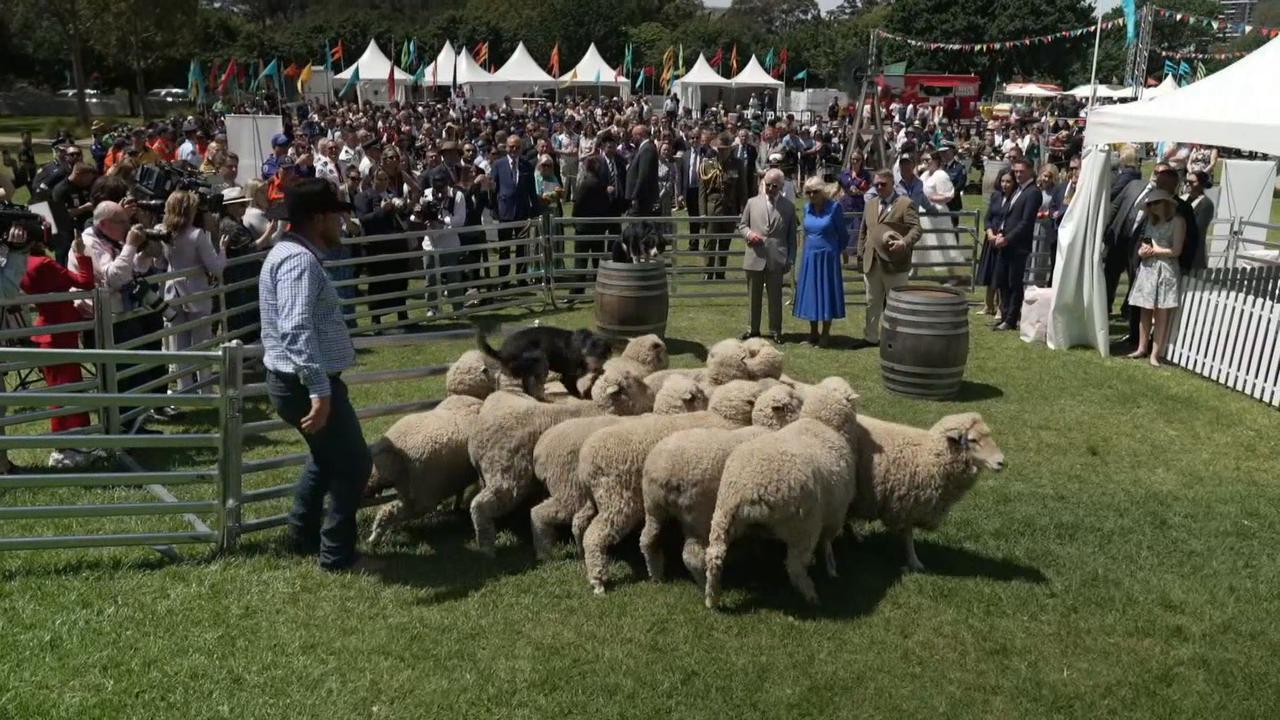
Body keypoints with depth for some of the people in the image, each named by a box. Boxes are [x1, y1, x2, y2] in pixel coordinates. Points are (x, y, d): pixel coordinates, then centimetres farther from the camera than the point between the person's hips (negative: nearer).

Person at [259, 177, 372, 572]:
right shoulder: (299, 260, -22)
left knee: (327, 456, 27)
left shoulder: (294, 252, 13)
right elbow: (298, 331, -33)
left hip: (296, 380, 11)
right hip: (306, 384, -11)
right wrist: (319, 391, -38)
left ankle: (302, 536, 39)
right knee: (354, 463, 3)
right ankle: (337, 554, 12)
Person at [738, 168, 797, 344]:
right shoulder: (752, 202, 7)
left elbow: (791, 236, 7)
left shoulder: (788, 207, 5)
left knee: (775, 297, 5)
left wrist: (790, 260, 3)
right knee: (754, 296, 10)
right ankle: (753, 329, 22)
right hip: (754, 258, 1)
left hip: (776, 260, -1)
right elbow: (741, 225, 12)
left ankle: (775, 331, 17)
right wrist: (749, 233, -10)